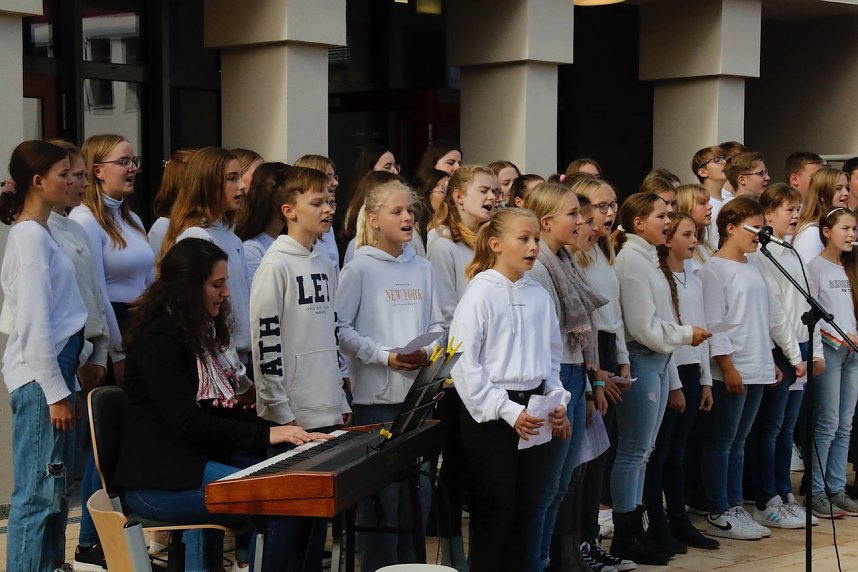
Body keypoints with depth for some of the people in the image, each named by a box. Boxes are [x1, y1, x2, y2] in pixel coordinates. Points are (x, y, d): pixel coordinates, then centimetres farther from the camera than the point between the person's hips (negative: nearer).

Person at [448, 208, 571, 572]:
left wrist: (557, 402, 4)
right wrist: (508, 411, -15)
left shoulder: (539, 296, 8)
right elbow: (464, 363, -14)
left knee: (528, 508, 11)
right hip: (492, 414, -6)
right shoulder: (481, 293, -10)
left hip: (534, 412, 6)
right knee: (494, 511, 1)